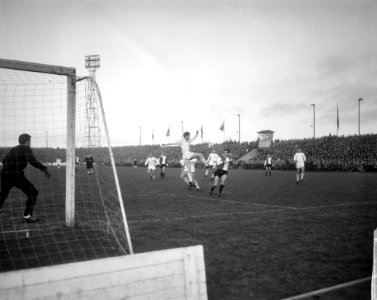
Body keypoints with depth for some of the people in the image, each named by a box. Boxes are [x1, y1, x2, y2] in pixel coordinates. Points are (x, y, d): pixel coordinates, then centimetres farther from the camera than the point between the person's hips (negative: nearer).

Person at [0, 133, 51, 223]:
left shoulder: (13, 149, 23)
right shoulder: (26, 149, 1)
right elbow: (33, 161, -16)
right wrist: (45, 169, -12)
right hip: (17, 176, -7)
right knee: (33, 193, 7)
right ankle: (27, 216, 4)